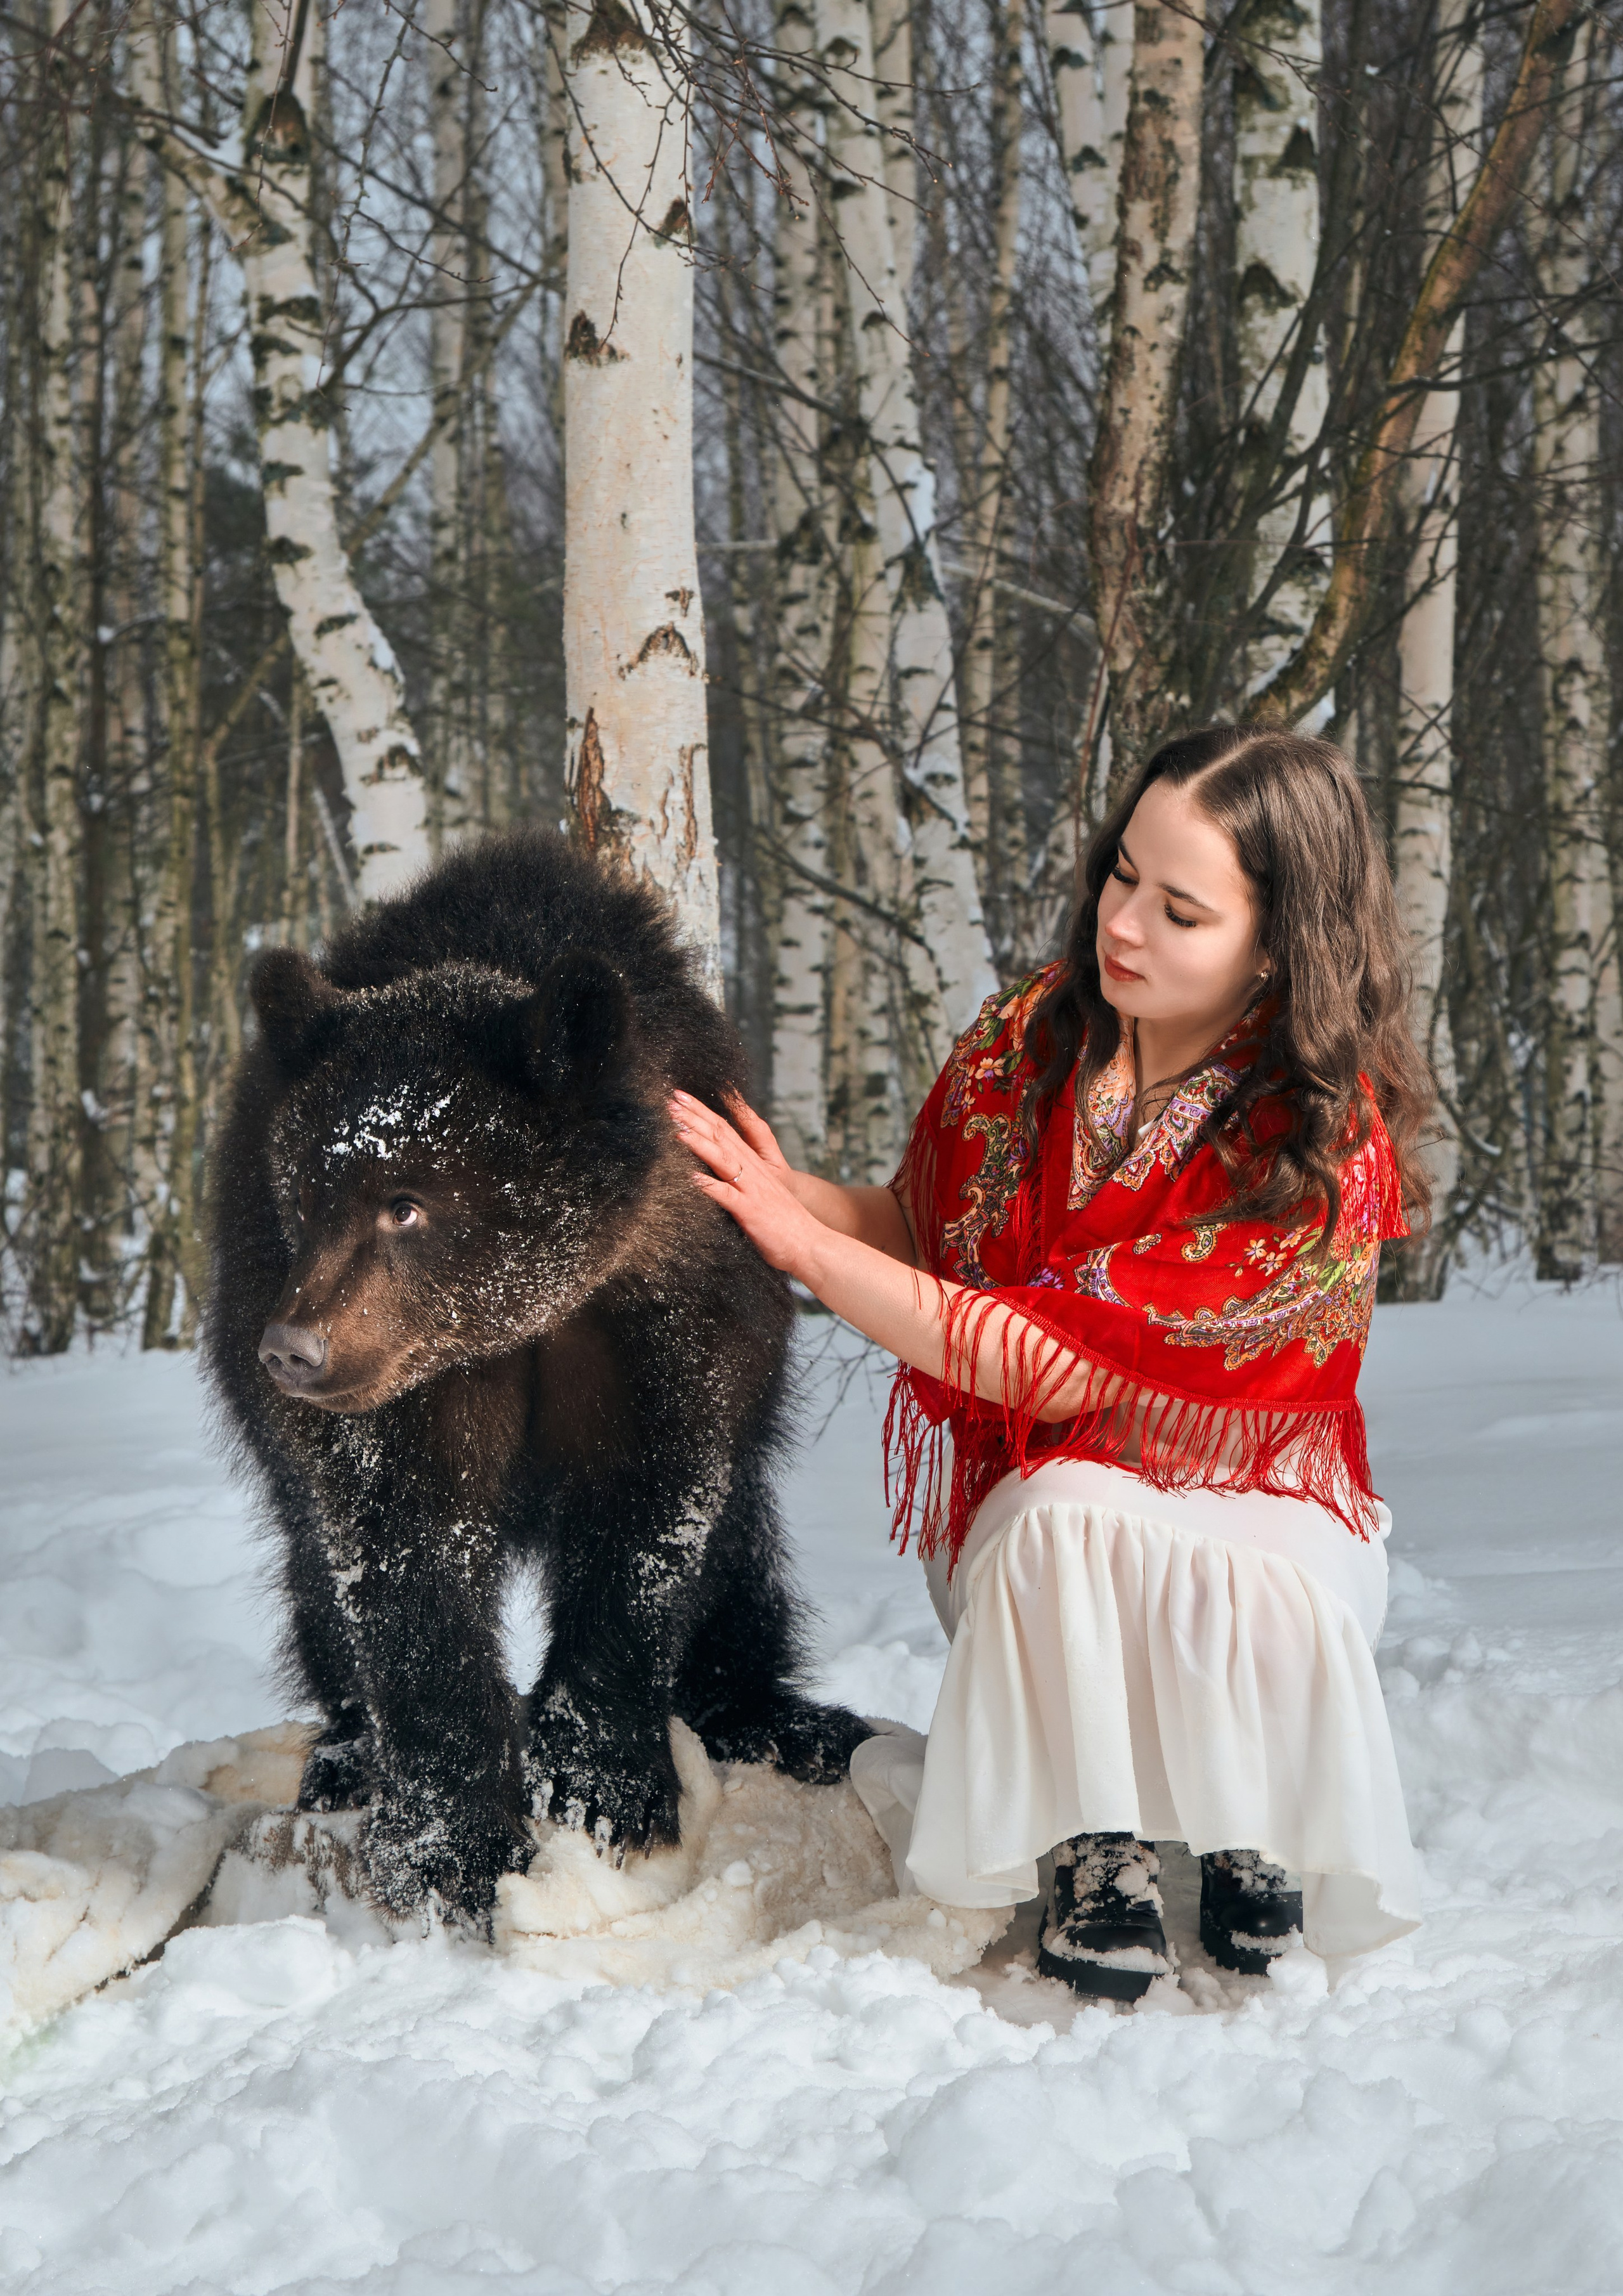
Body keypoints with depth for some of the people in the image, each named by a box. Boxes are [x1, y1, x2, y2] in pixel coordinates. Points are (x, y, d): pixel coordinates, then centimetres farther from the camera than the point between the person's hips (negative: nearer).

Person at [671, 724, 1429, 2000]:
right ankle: (1099, 1851, -11)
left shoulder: (1324, 1153, -23)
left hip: (1252, 1503, -2)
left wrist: (802, 1243, -27)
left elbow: (1067, 1365, -27)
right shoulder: (1035, 1034, -7)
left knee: (1268, 1601, -37)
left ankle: (1257, 1838, -2)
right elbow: (922, 1230, 7)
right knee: (1072, 1522, -35)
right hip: (1039, 1500, 2)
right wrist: (781, 1190, -15)